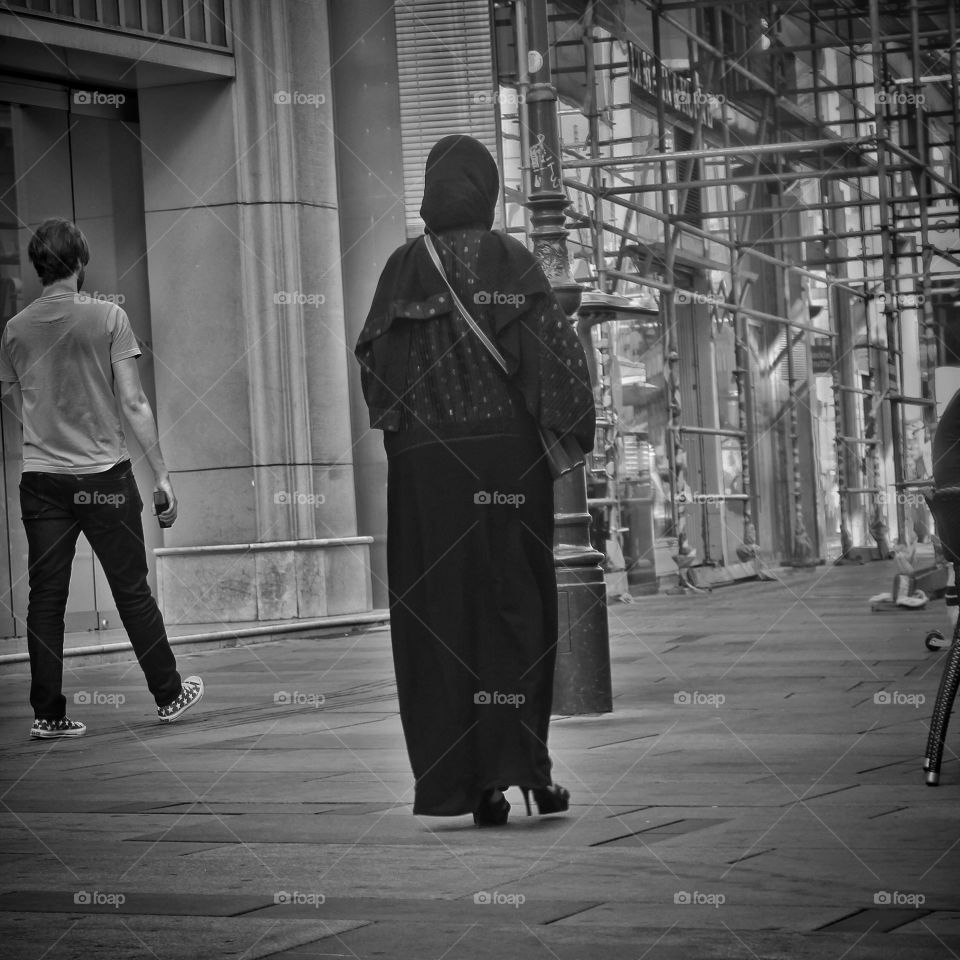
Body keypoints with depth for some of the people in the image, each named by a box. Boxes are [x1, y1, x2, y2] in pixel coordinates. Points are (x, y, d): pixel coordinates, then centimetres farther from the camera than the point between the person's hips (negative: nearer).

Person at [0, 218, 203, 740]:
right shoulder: (108, 316, -6)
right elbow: (133, 403, -8)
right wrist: (161, 474, -3)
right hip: (104, 473, -2)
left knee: (46, 598, 5)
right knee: (132, 590, 7)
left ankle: (48, 713, 6)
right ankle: (169, 695, 17)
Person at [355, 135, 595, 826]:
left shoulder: (406, 267, 2)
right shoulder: (514, 261, 1)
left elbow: (375, 362, -1)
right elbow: (556, 349, -7)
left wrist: (399, 433, 11)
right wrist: (575, 434, -2)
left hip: (426, 460, 0)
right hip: (510, 456, 0)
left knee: (441, 611, 3)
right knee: (517, 605, 7)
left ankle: (477, 780, 0)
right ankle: (525, 762, -2)